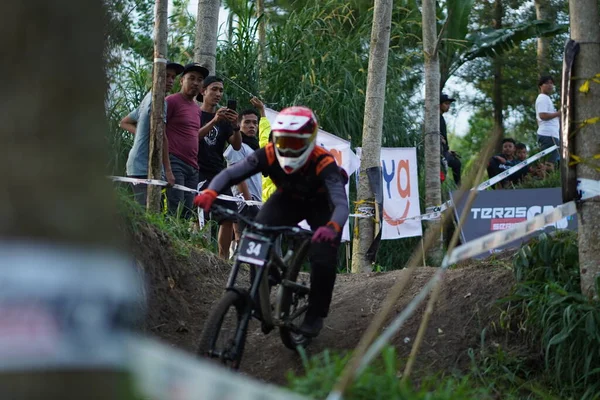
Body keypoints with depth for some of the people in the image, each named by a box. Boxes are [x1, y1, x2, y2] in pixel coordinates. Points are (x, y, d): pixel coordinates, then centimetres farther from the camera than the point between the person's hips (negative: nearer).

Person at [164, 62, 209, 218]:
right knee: (176, 212, -16)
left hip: (193, 167, 8)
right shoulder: (172, 101, -2)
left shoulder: (197, 109, 22)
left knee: (187, 214, 2)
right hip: (175, 163, -8)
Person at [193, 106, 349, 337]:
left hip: (320, 204, -3)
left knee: (323, 257, -20)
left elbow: (341, 204, -49)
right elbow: (231, 174, -32)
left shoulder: (323, 163, -38)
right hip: (288, 199, 3)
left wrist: (332, 227, -71)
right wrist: (210, 192, -53)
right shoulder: (269, 155, -30)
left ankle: (316, 314, 3)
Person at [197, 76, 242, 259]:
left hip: (218, 174, 5)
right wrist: (214, 121, -25)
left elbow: (237, 146, 7)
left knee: (229, 217, -6)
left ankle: (224, 258, -3)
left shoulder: (224, 120, 19)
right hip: (199, 173, -5)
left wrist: (236, 126, -12)